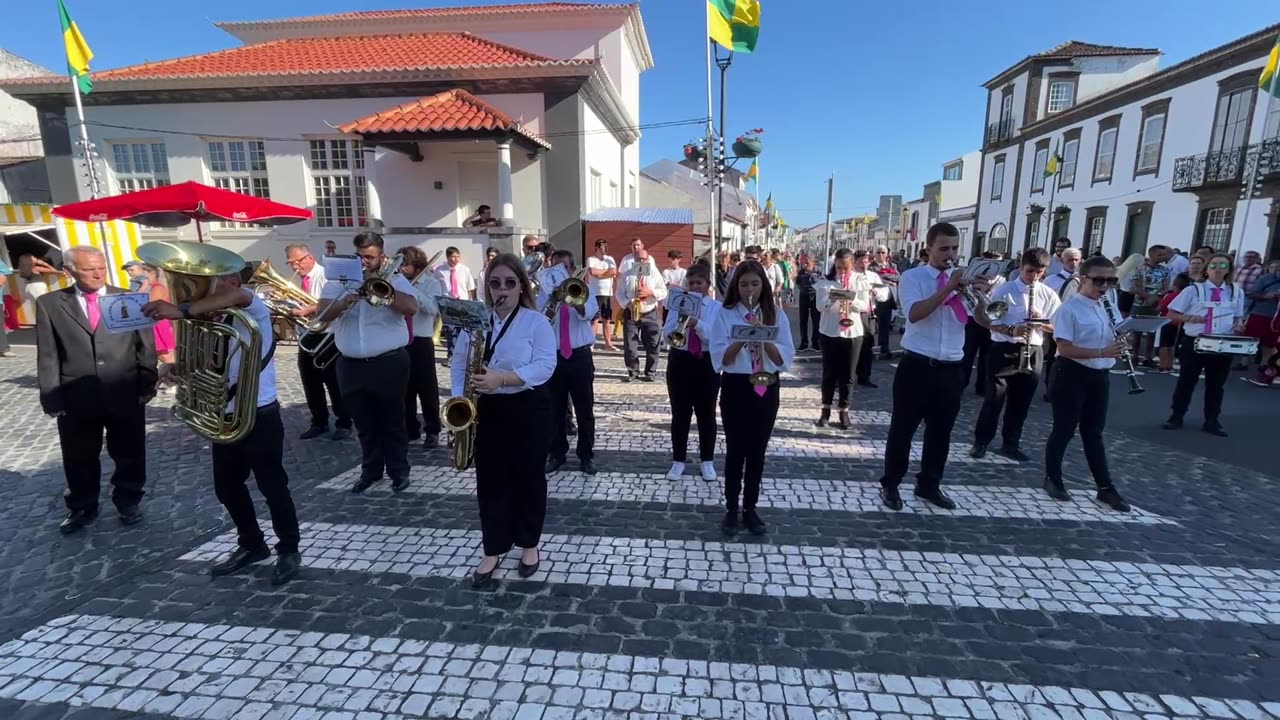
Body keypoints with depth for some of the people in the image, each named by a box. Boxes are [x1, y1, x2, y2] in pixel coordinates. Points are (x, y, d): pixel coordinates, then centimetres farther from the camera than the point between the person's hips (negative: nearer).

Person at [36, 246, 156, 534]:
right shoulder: (49, 304, 3)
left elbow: (146, 346, 3)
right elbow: (47, 356, 2)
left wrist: (147, 385, -3)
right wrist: (52, 398, -3)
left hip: (125, 396, 0)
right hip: (76, 398, 1)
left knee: (129, 455, 12)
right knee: (79, 459, 14)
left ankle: (128, 501, 32)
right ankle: (82, 508, 34)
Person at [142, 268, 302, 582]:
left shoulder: (252, 310, -11)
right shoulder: (210, 319, 14)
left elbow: (237, 296, -35)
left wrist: (181, 311, -45)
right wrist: (178, 367, -5)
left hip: (259, 416, -8)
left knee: (272, 486, 1)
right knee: (227, 487, 16)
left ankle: (288, 550, 16)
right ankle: (251, 545, 34)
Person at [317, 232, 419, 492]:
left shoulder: (394, 279, 1)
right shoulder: (338, 281, 8)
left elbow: (412, 308, -17)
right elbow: (322, 314, -4)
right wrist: (343, 303, -23)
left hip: (389, 363, -3)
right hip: (351, 366, 3)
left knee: (393, 421, 6)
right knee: (364, 425, 14)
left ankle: (399, 470, 19)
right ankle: (370, 470, 29)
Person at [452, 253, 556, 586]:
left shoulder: (537, 322, -6)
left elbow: (545, 366, -17)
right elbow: (459, 365, 7)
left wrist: (503, 378, -27)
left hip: (528, 409, -3)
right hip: (486, 409, 4)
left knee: (528, 477, 8)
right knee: (490, 480, 9)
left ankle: (529, 544, 26)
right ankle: (493, 550, 22)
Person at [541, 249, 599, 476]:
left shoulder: (583, 288, 5)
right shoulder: (544, 290, 6)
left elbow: (589, 313, -16)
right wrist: (553, 298, -24)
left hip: (580, 356, -1)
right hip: (552, 356, 1)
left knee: (585, 409, 5)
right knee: (554, 409, 9)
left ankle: (586, 455, 19)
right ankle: (556, 454, 24)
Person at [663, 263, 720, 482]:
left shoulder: (716, 308, -1)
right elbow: (667, 335, -5)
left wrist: (697, 323, -27)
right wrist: (680, 321, -21)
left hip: (707, 363, -1)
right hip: (680, 362, 1)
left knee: (706, 414, 7)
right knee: (680, 413, 7)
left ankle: (707, 462, 22)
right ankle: (678, 461, 19)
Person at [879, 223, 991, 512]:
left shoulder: (964, 279, 8)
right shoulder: (912, 277, -4)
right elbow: (914, 314, -22)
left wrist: (980, 296, -21)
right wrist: (948, 288, -27)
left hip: (951, 369, 5)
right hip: (917, 366, -4)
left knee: (941, 431, 15)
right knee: (903, 428, 4)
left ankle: (929, 485, 31)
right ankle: (890, 485, 19)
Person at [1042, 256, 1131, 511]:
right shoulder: (1069, 309, -14)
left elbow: (1112, 341, 18)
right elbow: (1064, 348, -20)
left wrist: (1120, 340, -4)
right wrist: (1101, 352, -27)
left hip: (1100, 375, 7)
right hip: (1073, 375, -7)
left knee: (1094, 432, 14)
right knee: (1064, 430, 3)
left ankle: (1106, 488, 21)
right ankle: (1053, 479, 19)